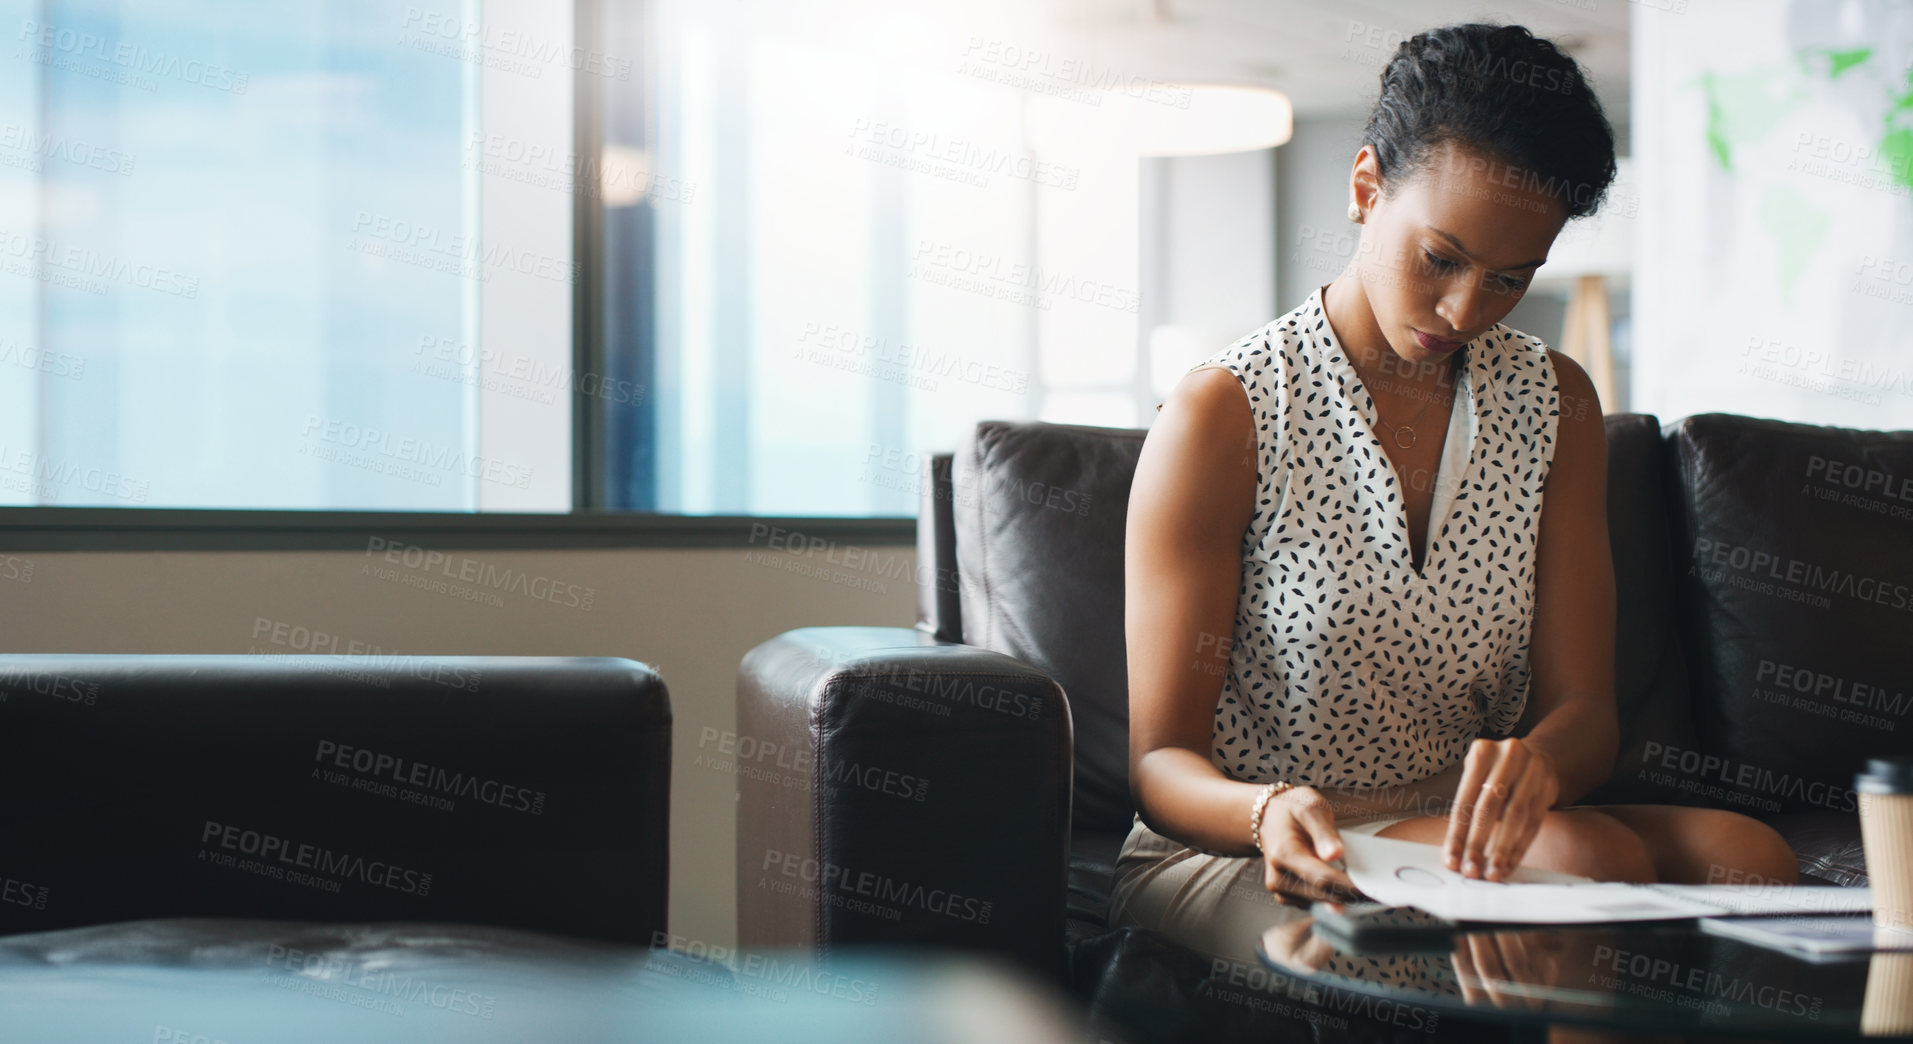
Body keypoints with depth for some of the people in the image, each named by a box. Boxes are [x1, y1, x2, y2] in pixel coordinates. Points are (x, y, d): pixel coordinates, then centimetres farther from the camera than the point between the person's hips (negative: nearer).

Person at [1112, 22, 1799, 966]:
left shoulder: (1554, 405, 9)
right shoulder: (1223, 417, -8)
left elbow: (1582, 705, 2)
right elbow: (1160, 762, -9)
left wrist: (1536, 763, -25)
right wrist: (1268, 812, -34)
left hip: (1464, 839, 5)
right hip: (1235, 856, -5)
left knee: (1744, 854, -25)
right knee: (1592, 863, -32)